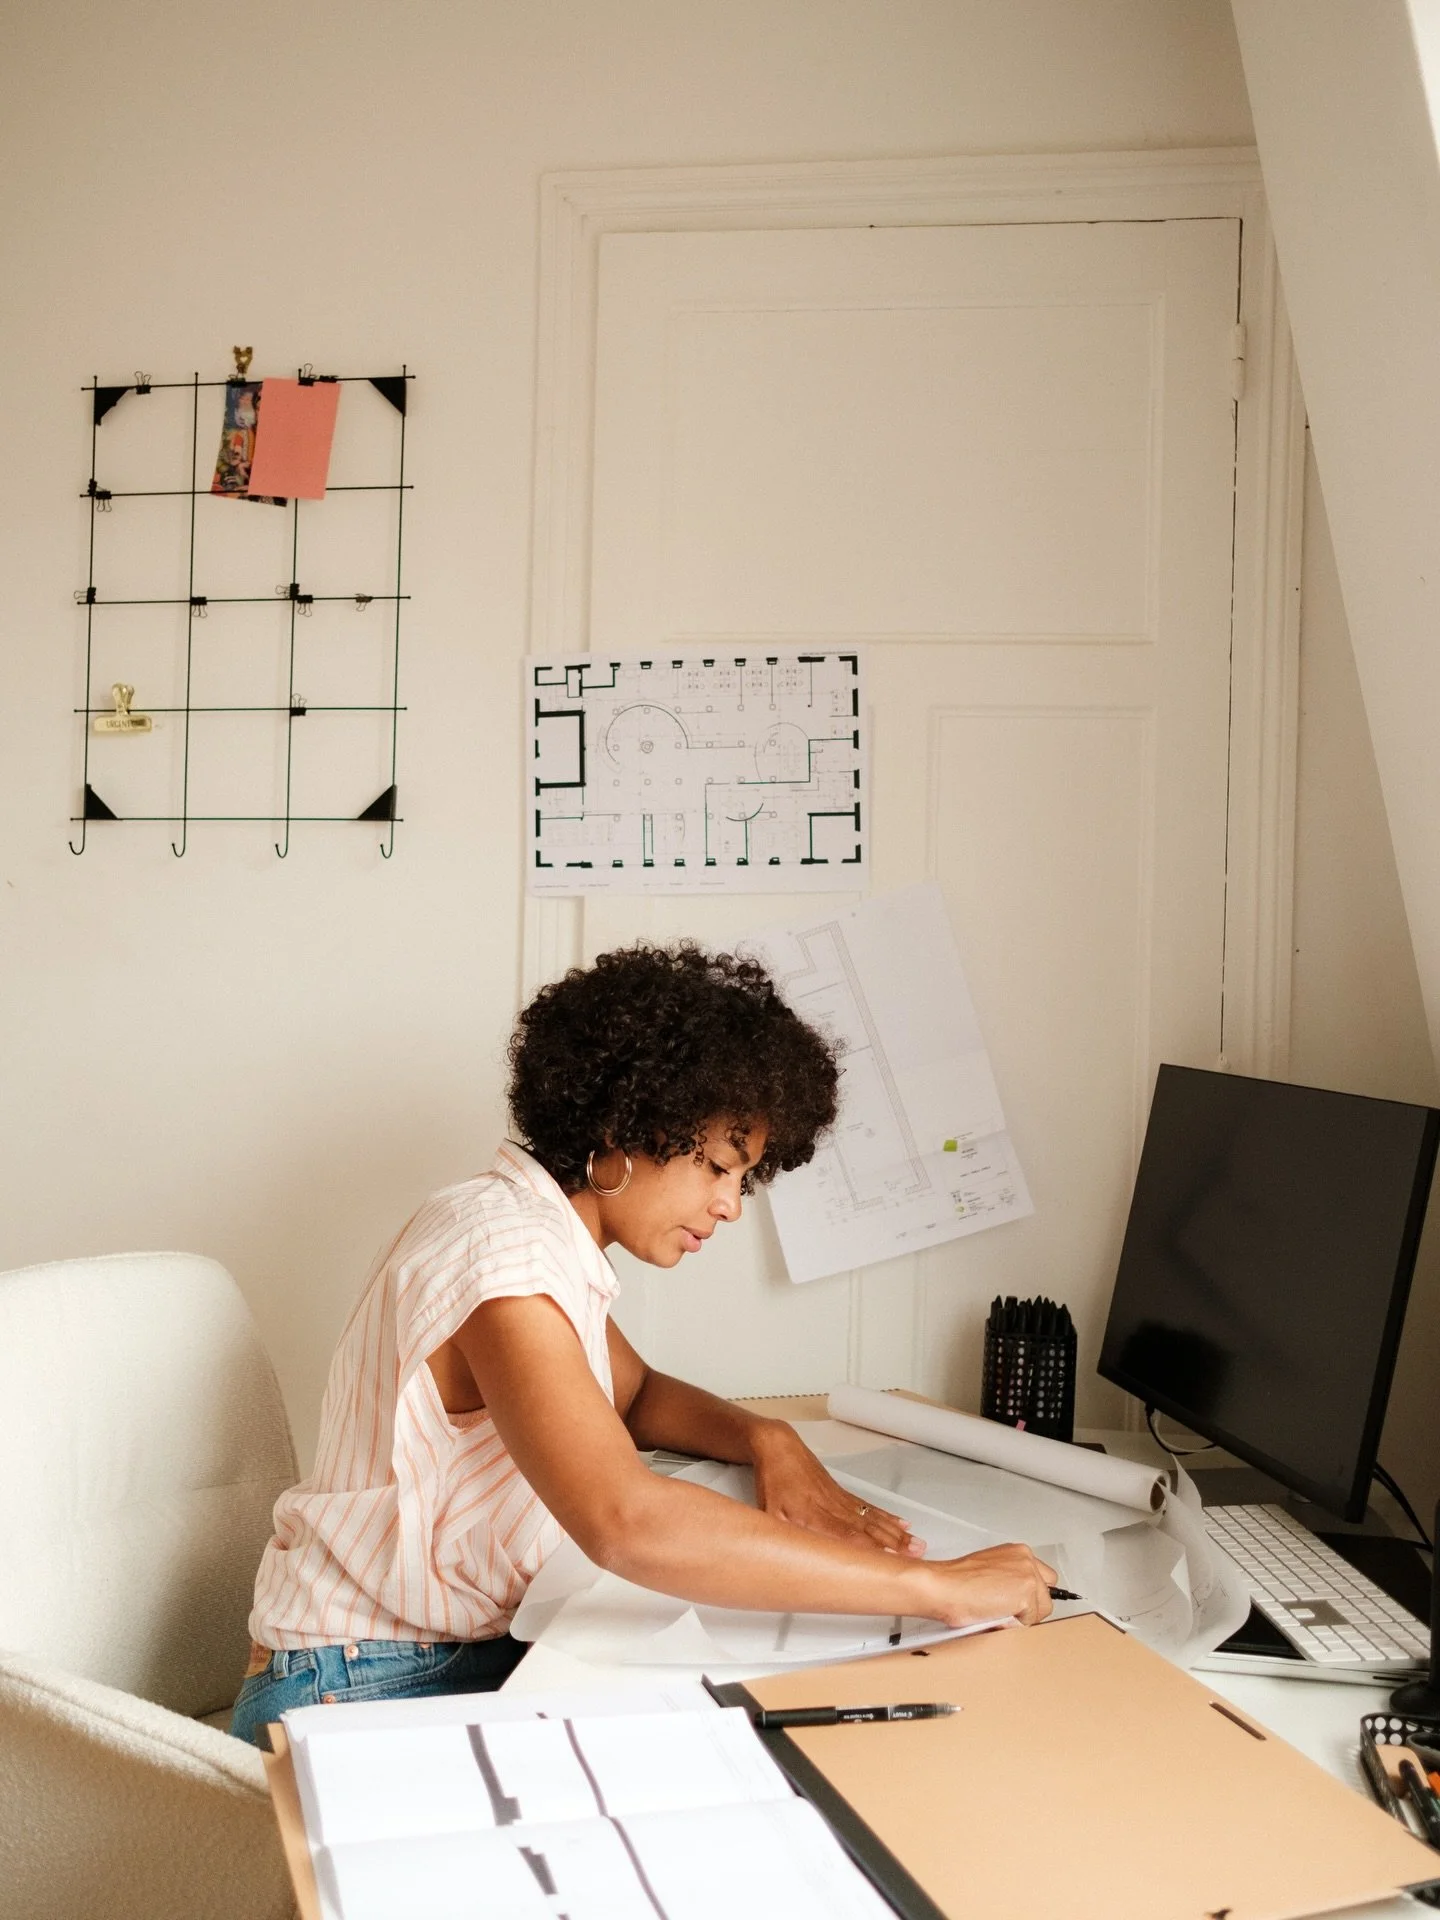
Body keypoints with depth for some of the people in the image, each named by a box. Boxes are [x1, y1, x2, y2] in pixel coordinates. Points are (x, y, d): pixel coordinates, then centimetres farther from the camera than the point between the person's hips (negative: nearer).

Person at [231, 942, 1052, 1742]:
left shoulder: (552, 1236, 4)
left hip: (474, 1656, 8)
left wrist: (768, 1439, -3)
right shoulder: (500, 1250, -25)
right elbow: (624, 1520, -39)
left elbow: (636, 1394, 20)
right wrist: (931, 1586, -35)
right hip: (357, 1699, -8)